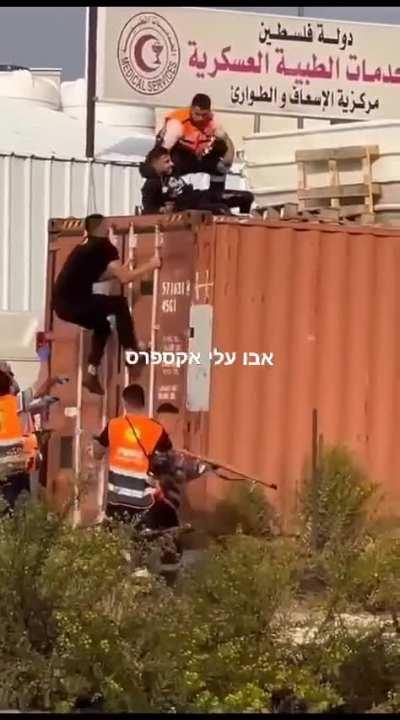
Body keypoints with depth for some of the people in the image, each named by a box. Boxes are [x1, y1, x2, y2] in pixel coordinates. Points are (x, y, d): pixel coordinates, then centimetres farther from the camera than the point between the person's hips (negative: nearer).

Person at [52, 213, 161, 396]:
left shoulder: (85, 246, 23)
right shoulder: (104, 245, -2)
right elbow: (124, 279, -6)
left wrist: (118, 270, 38)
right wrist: (150, 266, 5)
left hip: (61, 303, 8)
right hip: (73, 302, -8)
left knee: (102, 325, 26)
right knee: (119, 303, 4)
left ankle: (91, 374, 20)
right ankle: (130, 351, 4)